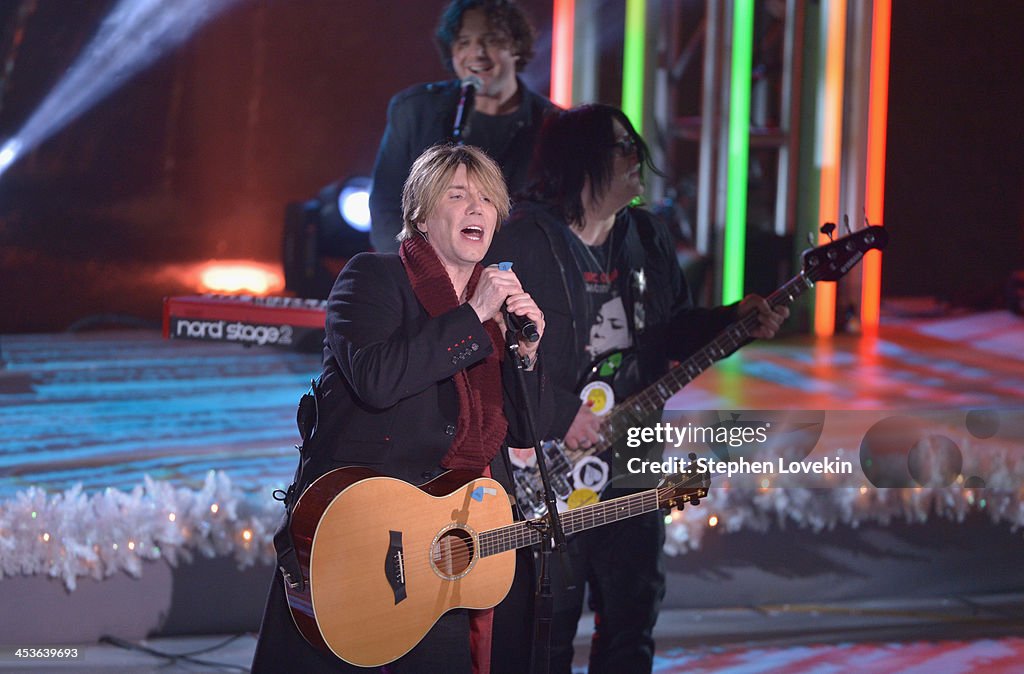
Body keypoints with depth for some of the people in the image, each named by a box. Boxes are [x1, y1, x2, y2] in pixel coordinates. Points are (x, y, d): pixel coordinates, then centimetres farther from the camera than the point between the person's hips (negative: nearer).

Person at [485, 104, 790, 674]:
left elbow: (674, 330, 18)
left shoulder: (648, 237, 9)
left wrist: (736, 319, 2)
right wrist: (559, 415, -20)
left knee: (633, 617, 12)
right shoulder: (524, 241, -13)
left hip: (630, 460, 6)